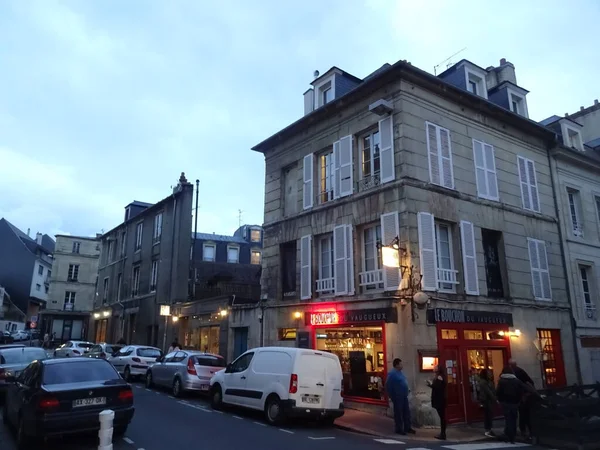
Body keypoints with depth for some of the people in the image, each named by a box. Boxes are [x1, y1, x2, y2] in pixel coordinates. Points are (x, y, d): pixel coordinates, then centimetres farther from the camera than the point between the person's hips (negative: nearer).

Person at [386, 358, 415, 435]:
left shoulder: (400, 372, 10)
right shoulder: (392, 374, -18)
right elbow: (388, 386, -18)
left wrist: (406, 393, 15)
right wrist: (392, 396, -13)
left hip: (404, 396, 9)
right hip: (398, 397, -9)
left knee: (407, 412, 14)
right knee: (398, 413, 2)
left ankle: (407, 428, 25)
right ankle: (399, 429, 12)